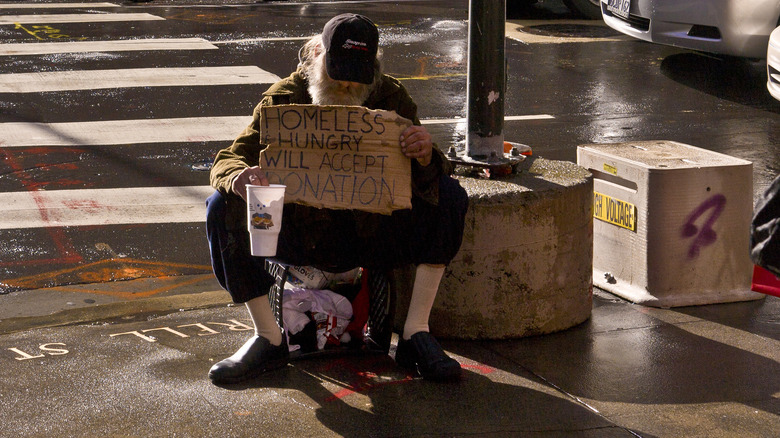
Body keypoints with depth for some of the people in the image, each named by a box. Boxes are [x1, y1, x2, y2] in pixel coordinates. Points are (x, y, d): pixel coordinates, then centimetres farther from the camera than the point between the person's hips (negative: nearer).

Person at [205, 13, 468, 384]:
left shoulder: (390, 98, -2)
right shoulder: (284, 99, -4)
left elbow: (424, 179, -9)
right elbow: (228, 160, -9)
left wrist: (425, 158, -36)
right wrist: (240, 177, -36)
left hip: (373, 235, 1)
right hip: (303, 238, 0)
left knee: (449, 194, -22)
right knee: (224, 208, -24)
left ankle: (415, 333, -20)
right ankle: (268, 339, -15)